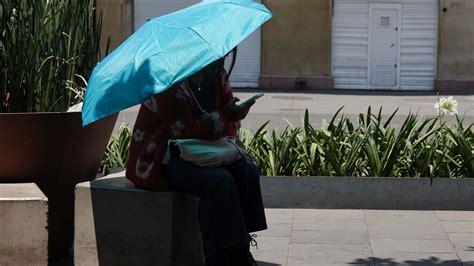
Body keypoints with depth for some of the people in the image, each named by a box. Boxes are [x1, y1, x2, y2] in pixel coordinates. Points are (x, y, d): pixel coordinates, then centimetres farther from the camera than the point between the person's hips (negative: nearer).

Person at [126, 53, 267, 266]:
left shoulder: (217, 76, 6)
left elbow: (229, 125, 10)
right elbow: (183, 130, -23)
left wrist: (235, 115, -15)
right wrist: (224, 117, -30)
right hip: (162, 159, -8)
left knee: (247, 172, -15)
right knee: (218, 180, -31)